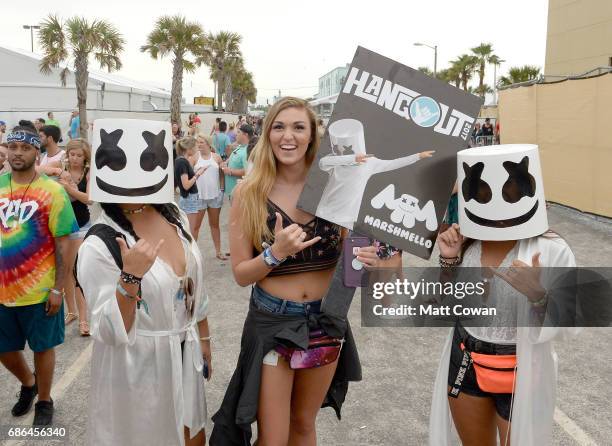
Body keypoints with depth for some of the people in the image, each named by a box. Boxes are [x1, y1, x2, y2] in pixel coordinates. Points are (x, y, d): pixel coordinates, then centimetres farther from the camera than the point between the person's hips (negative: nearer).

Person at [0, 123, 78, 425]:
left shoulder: (52, 191, -11)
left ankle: (44, 402, 33)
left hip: (39, 290, -4)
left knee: (42, 347, 11)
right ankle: (28, 383, 46)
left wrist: (58, 288, -12)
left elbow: (63, 244, -10)